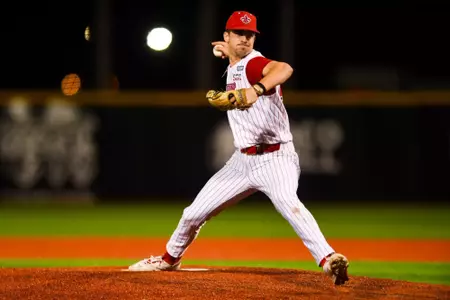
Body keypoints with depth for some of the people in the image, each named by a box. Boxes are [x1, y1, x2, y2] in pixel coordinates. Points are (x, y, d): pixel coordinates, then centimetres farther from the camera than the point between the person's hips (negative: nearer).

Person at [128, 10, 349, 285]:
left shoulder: (253, 63, -15)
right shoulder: (234, 67, 9)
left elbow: (284, 68, -39)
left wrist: (256, 89, -54)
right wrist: (230, 53, 23)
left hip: (275, 158, -8)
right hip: (243, 160, 8)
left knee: (288, 203, -37)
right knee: (194, 213, 12)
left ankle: (328, 260, -46)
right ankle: (171, 258, 38)